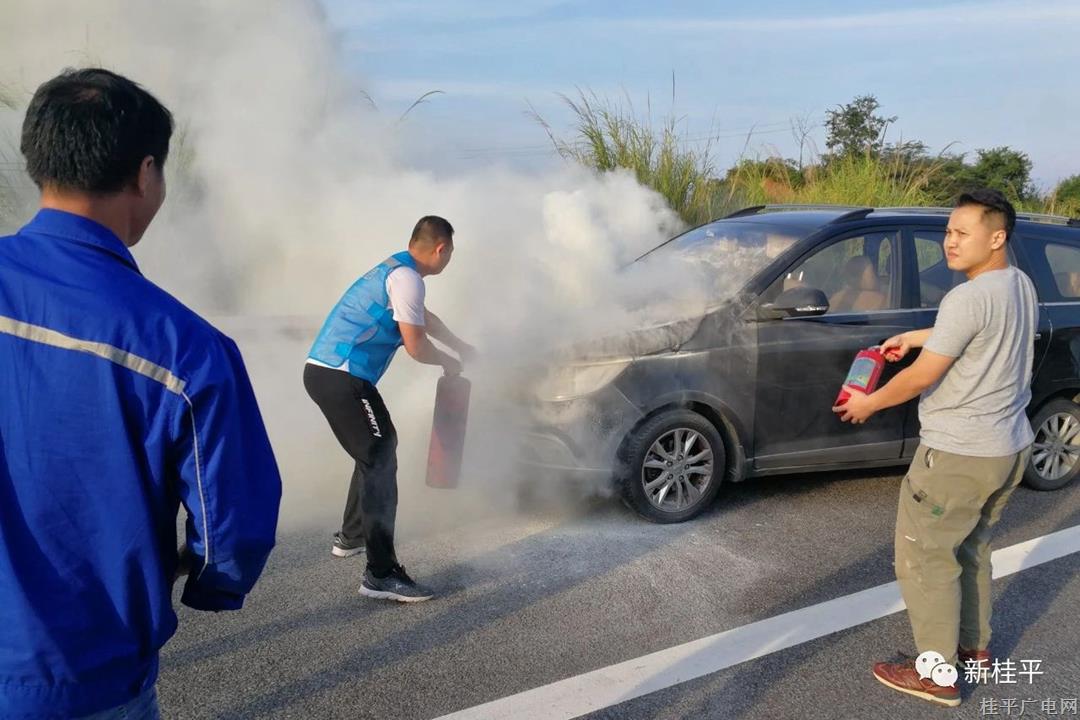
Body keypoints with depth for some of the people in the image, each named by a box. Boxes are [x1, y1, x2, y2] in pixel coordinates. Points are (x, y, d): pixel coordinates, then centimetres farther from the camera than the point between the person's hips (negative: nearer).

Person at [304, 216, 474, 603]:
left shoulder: (394, 269, 19)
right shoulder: (406, 278, -13)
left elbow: (425, 317, 35)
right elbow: (416, 345, -13)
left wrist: (461, 347, 47)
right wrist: (450, 364, 7)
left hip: (323, 371, 10)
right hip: (341, 378, -10)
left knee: (376, 450, 24)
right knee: (380, 461, -8)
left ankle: (351, 536, 37)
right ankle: (381, 574, -8)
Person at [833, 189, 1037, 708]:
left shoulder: (968, 298, -23)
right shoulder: (1022, 286, 7)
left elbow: (922, 375, -19)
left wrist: (868, 404, -4)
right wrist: (918, 336, 22)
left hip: (959, 454, -9)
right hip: (1011, 446, 10)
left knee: (925, 558, 3)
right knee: (970, 548, 24)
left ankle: (937, 675, 12)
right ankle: (975, 648, 37)